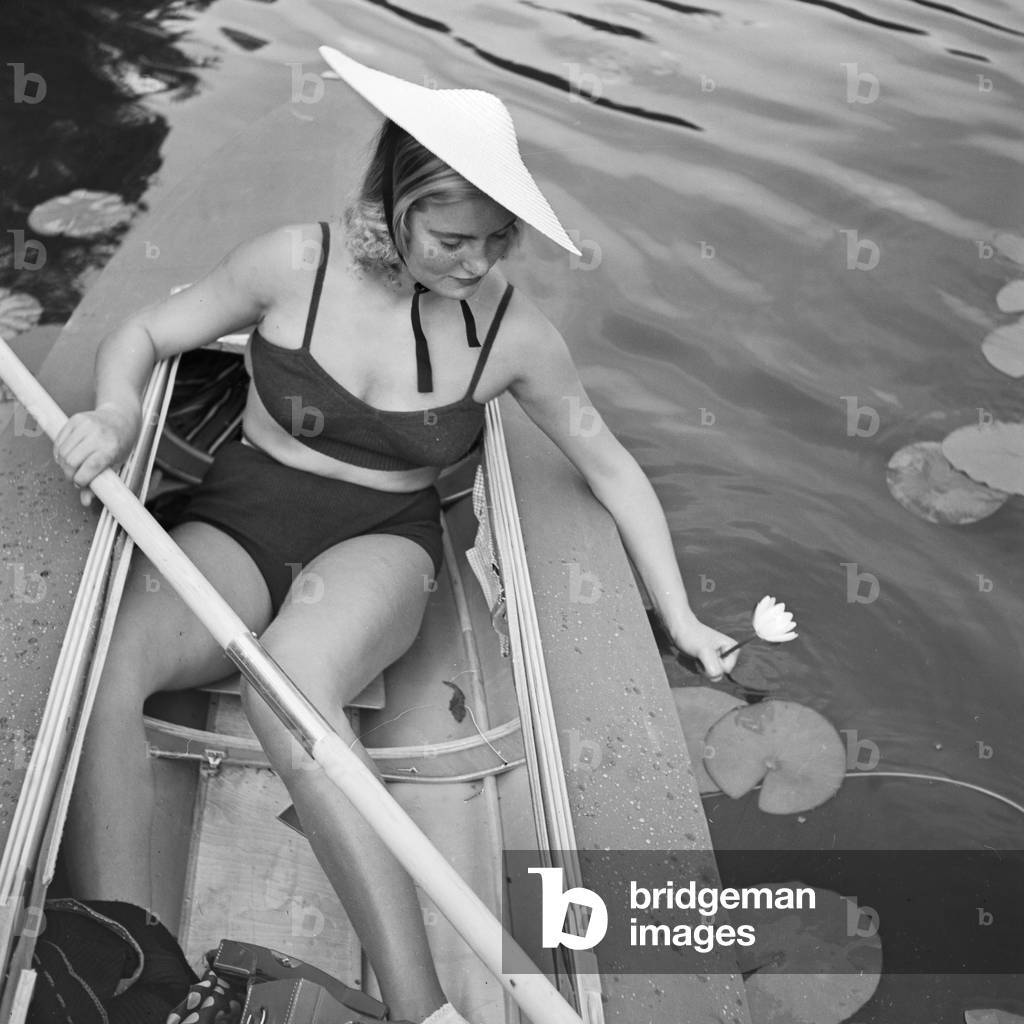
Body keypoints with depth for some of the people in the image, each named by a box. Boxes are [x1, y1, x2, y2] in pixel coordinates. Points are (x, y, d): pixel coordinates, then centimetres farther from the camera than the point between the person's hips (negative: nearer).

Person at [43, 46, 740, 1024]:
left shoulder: (513, 333, -7)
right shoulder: (299, 263, -9)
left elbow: (610, 467, 5)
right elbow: (142, 335, 4)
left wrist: (681, 621, 10)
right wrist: (115, 413, -20)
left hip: (381, 543, -1)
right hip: (241, 514, 2)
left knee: (290, 684, -38)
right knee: (103, 666, -29)